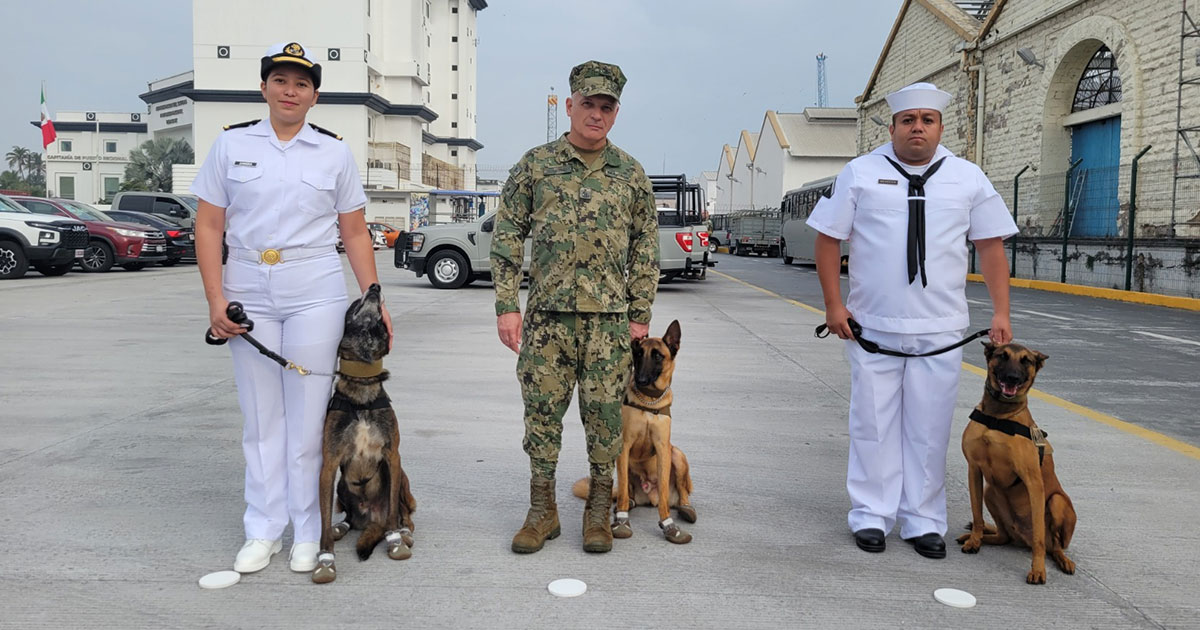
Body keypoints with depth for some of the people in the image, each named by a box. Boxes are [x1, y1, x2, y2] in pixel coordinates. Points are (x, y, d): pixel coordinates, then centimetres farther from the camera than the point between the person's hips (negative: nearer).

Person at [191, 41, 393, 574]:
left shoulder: (335, 152, 6)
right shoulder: (231, 144, 7)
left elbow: (355, 235, 7)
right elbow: (209, 228, 5)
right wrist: (216, 299, -5)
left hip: (315, 294, -1)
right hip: (250, 294, 1)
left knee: (308, 415, 1)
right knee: (261, 417, 7)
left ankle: (307, 534, 13)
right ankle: (263, 531, 19)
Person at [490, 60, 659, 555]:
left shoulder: (631, 174, 7)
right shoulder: (535, 165, 4)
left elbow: (645, 248, 9)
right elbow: (508, 237, 4)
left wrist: (640, 314, 4)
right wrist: (507, 306, -3)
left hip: (610, 318, 1)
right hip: (547, 315, 0)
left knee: (605, 414, 5)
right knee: (542, 411, 5)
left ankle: (598, 512, 22)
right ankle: (542, 511, 21)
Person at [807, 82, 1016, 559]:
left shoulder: (968, 179, 8)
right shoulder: (860, 173, 3)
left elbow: (991, 246, 9)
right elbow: (828, 239, 3)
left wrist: (1001, 312, 2)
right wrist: (833, 304, -3)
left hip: (940, 330, 1)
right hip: (872, 327, -1)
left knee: (929, 429, 6)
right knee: (873, 424, 5)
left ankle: (923, 522, 19)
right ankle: (871, 516, 18)